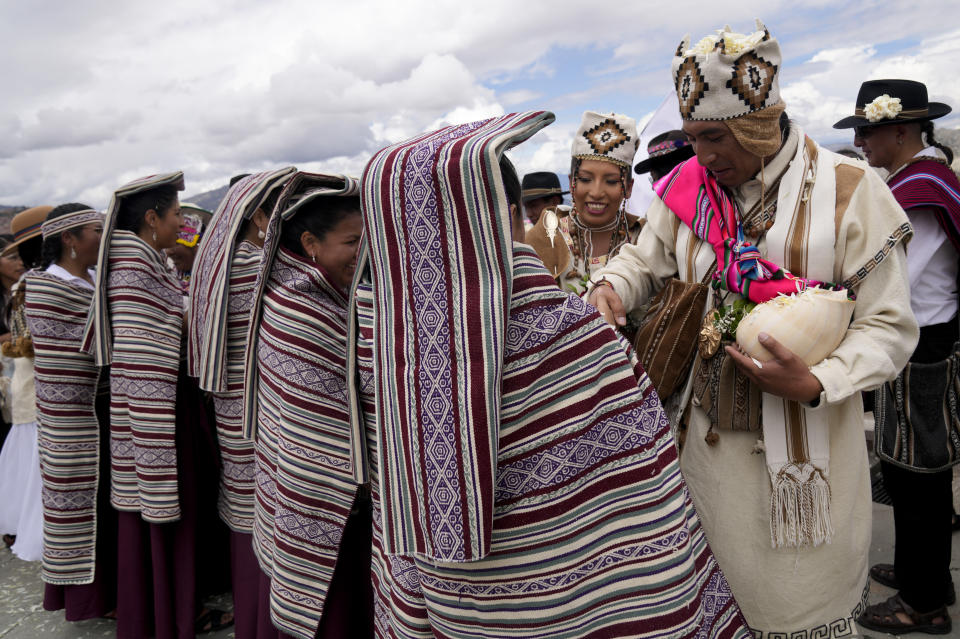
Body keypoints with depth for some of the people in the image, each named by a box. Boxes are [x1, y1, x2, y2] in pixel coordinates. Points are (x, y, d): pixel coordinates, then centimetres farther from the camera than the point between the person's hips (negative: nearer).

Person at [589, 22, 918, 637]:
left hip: (805, 440, -3)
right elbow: (643, 259, 13)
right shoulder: (686, 187, -1)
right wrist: (611, 286, -10)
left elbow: (888, 325, -10)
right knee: (717, 590, 19)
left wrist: (816, 382, -27)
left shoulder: (848, 190, -11)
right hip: (709, 432, 3)